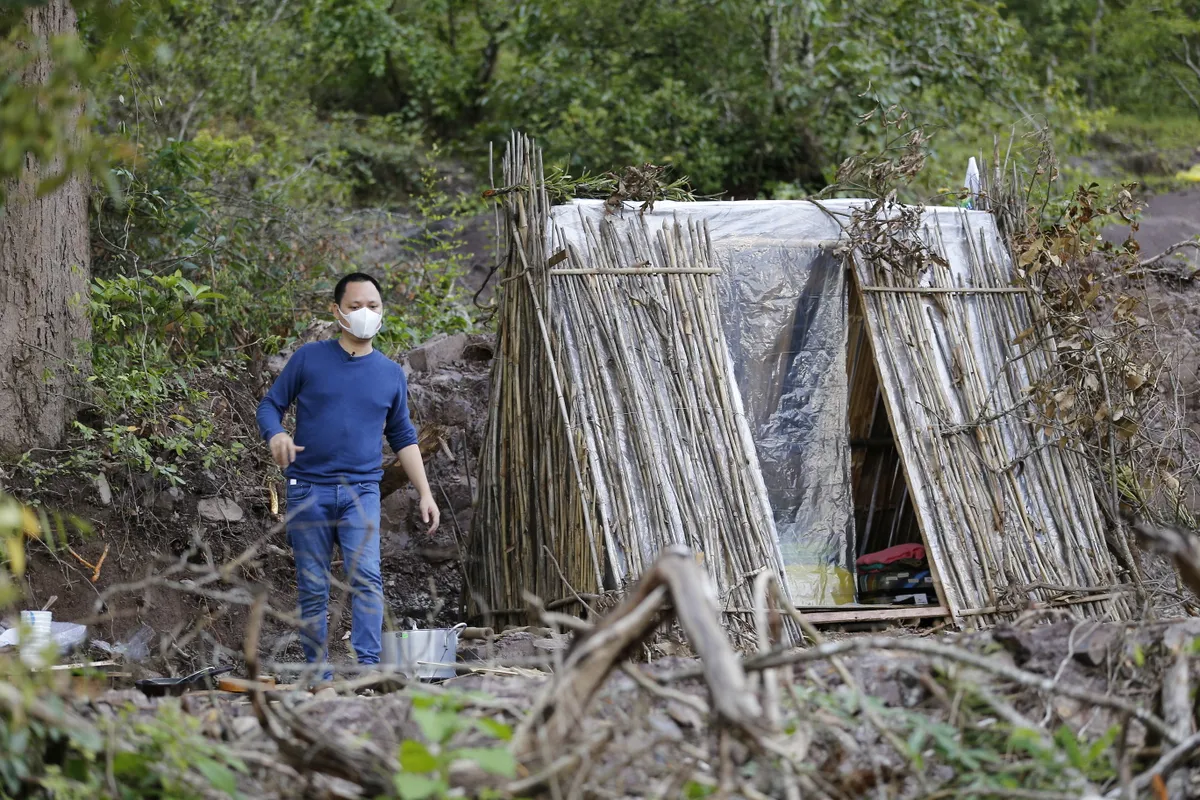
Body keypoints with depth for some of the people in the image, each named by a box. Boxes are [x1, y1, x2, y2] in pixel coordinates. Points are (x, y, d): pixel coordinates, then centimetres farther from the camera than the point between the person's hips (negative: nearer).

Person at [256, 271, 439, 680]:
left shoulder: (391, 374, 11)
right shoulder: (309, 359, 4)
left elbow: (404, 438, 18)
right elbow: (270, 405, 7)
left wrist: (425, 493, 11)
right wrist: (276, 435, -16)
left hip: (361, 491, 1)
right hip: (308, 489, -1)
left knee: (366, 577, -18)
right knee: (313, 589, 2)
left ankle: (366, 667, -21)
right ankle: (320, 678, 9)